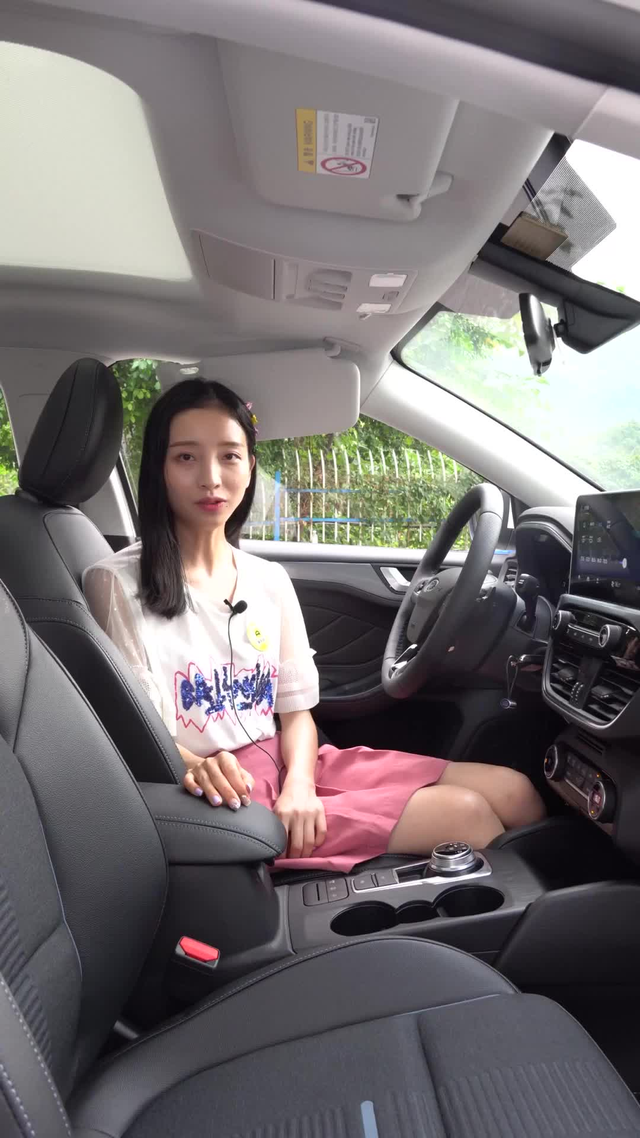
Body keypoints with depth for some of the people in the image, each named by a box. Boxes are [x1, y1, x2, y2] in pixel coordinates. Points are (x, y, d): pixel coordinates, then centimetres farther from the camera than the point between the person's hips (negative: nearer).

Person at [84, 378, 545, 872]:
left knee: (514, 793, -6)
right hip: (223, 798, -5)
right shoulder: (117, 584, -6)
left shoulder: (270, 580, 9)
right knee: (464, 812, -17)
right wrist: (197, 768, -29)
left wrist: (299, 785, -13)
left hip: (291, 770, 6)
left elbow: (296, 712, 7)